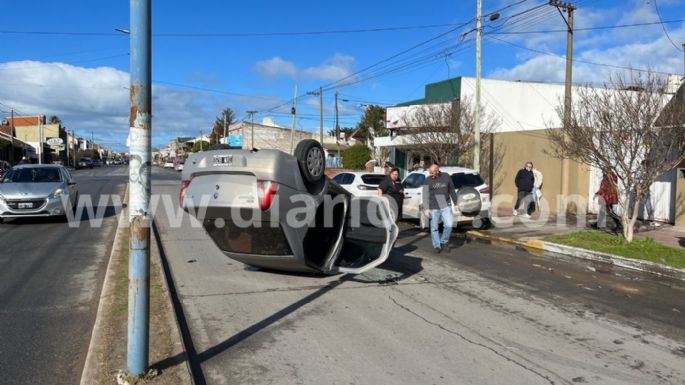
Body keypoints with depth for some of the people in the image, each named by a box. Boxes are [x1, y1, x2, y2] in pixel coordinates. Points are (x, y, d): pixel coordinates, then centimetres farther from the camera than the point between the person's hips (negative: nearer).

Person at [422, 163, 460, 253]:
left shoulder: (446, 177, 1)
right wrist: (426, 208, -11)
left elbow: (452, 191, 10)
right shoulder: (428, 180, -3)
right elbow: (425, 195, -4)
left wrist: (455, 204, 14)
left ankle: (444, 241, 13)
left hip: (446, 206, 1)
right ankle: (436, 246, 14)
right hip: (434, 207, -1)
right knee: (434, 227, 2)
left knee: (449, 224, -9)